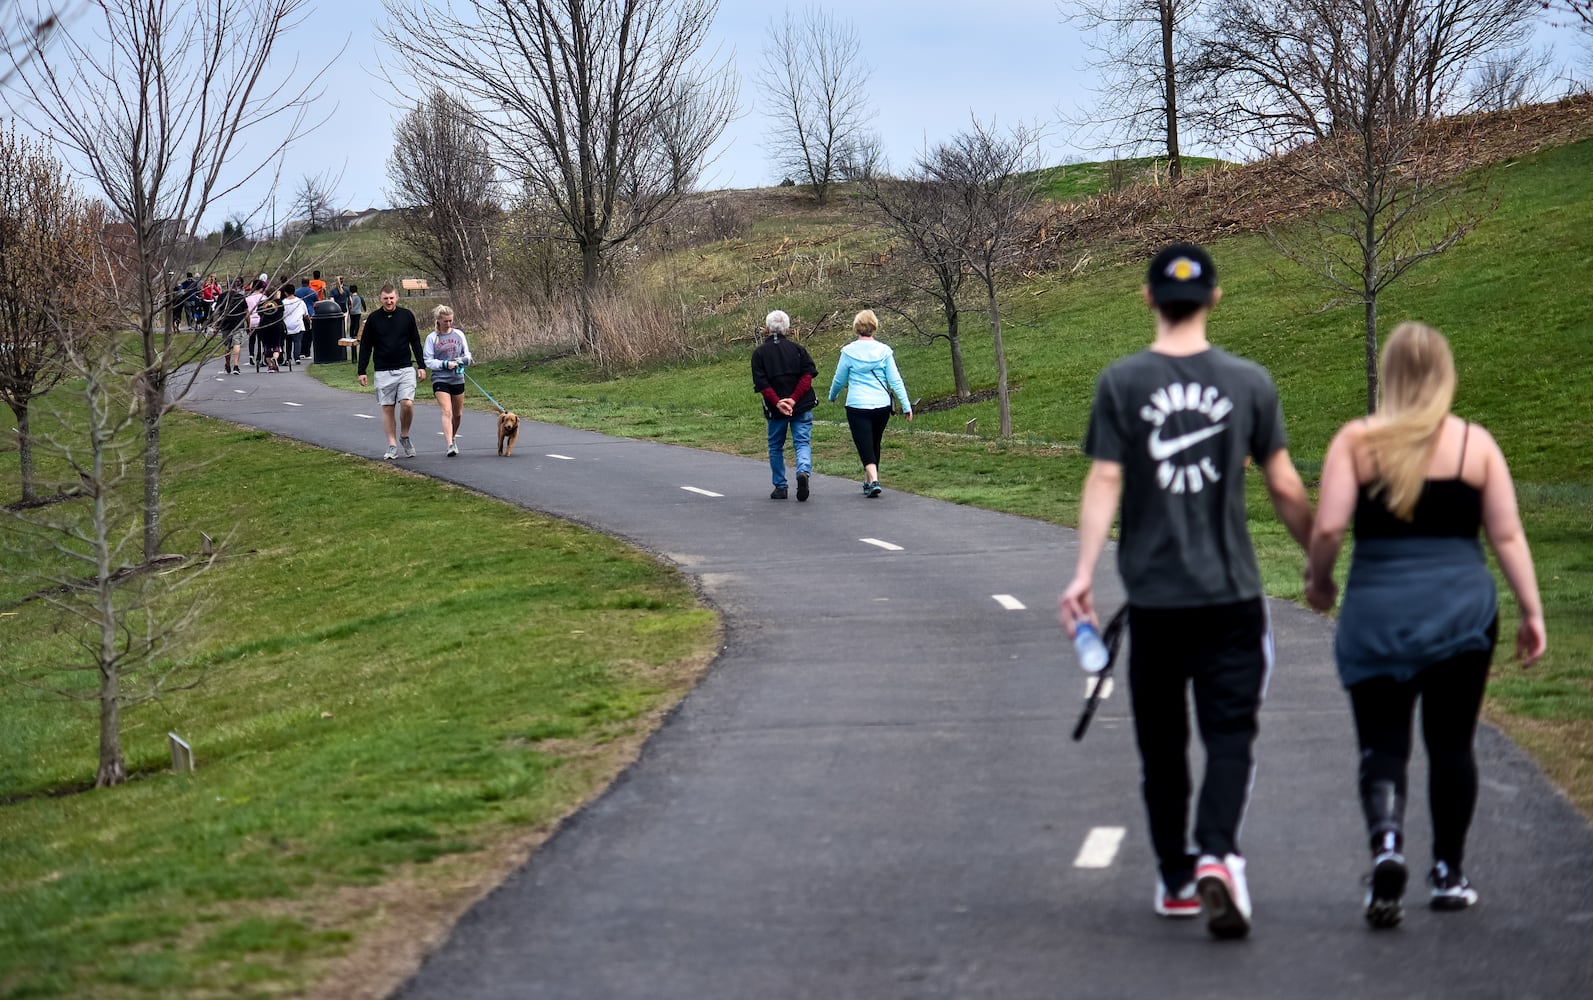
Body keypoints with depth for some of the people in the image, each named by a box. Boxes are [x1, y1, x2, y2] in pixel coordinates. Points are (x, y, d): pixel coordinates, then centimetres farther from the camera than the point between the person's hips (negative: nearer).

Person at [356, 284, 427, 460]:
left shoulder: (406, 316, 2)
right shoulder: (374, 319, 1)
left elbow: (415, 342, 10)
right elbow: (365, 346, 7)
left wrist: (421, 366, 5)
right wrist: (362, 371, 4)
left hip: (405, 369, -1)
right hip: (383, 371, 1)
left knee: (407, 403, -15)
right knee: (387, 408, 2)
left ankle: (404, 436, 8)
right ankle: (392, 446, 9)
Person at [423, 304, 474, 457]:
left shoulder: (459, 334, 6)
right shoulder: (432, 338, -3)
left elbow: (467, 354, 12)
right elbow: (428, 361, -4)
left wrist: (463, 360, -11)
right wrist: (445, 364, -18)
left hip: (458, 379, 4)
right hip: (440, 380, -4)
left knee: (458, 414, 14)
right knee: (447, 411, -18)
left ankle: (451, 438, 38)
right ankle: (450, 446, -25)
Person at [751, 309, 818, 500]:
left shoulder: (759, 353, 2)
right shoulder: (797, 348, 6)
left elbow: (761, 384, -10)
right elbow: (808, 374, -6)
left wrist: (777, 403, -16)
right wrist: (794, 399, -13)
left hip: (775, 408, 0)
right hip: (802, 406, 1)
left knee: (776, 447, 15)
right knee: (802, 443, 2)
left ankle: (780, 487, 17)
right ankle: (804, 471, -27)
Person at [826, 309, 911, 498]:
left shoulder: (849, 351, -5)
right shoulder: (884, 351, 0)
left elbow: (839, 380, 6)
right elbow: (895, 381, 0)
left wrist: (832, 396, 26)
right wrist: (906, 405, 4)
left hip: (857, 406, -3)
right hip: (882, 405, 3)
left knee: (865, 446, -5)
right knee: (874, 445, 19)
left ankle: (874, 480, -25)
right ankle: (868, 482, 30)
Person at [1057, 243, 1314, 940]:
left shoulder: (1122, 383, -2)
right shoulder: (1249, 382, 0)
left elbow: (1104, 482, -9)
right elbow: (1285, 487, 3)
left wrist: (1083, 571, -10)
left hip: (1153, 594, 0)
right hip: (1230, 592, 0)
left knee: (1161, 741, 12)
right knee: (1228, 732, 0)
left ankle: (1176, 879, 21)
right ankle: (1217, 856, -22)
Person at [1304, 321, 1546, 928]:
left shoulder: (1356, 441, -3)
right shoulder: (1475, 444, 0)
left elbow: (1328, 527, -9)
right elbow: (1507, 536, 0)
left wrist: (1318, 581, 10)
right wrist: (1531, 613, 7)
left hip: (1377, 616, -1)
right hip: (1462, 611, 1)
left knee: (1382, 745, 3)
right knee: (1451, 744, 13)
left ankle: (1386, 844, -22)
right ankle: (1448, 874, 18)